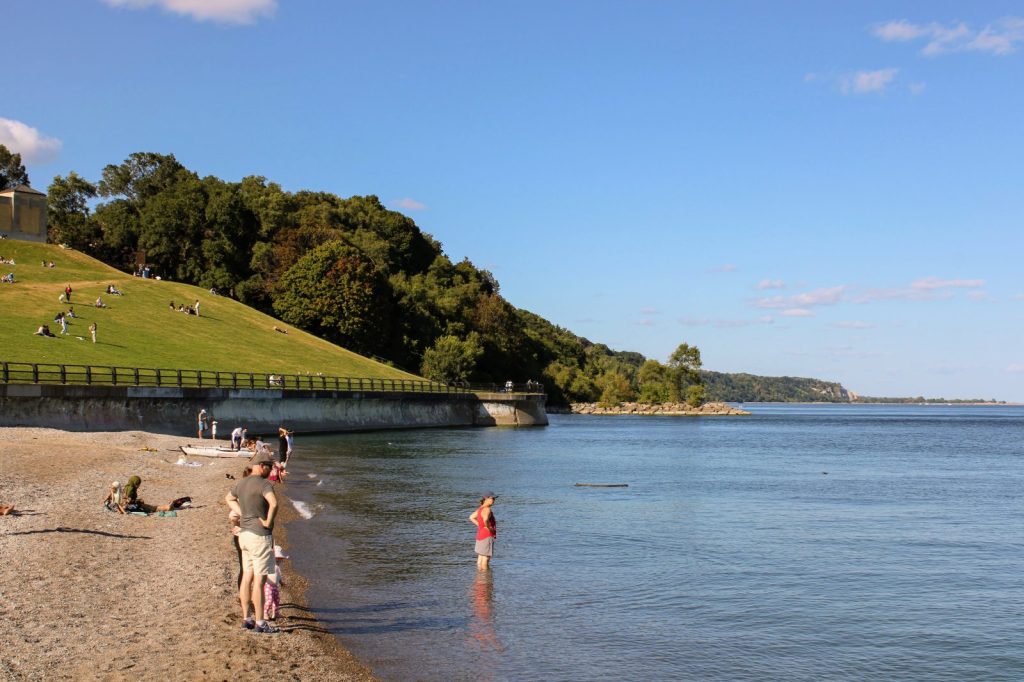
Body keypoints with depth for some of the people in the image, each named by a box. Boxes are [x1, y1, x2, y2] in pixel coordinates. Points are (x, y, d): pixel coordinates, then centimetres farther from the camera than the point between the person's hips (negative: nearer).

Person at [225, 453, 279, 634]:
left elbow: (228, 498, 29)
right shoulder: (263, 484, -17)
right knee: (259, 580, -3)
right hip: (260, 536, -9)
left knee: (247, 577, 14)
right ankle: (260, 623, 1)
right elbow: (274, 503, -35)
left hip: (244, 534, 9)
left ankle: (246, 619, 21)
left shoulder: (241, 483, 9)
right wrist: (268, 522, -18)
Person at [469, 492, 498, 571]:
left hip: (480, 534, 10)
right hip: (487, 536, -10)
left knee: (480, 557, 14)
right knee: (486, 558, -6)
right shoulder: (487, 509, -19)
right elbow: (485, 520, -38)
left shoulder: (480, 508, 11)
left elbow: (471, 518, 23)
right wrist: (489, 528, -21)